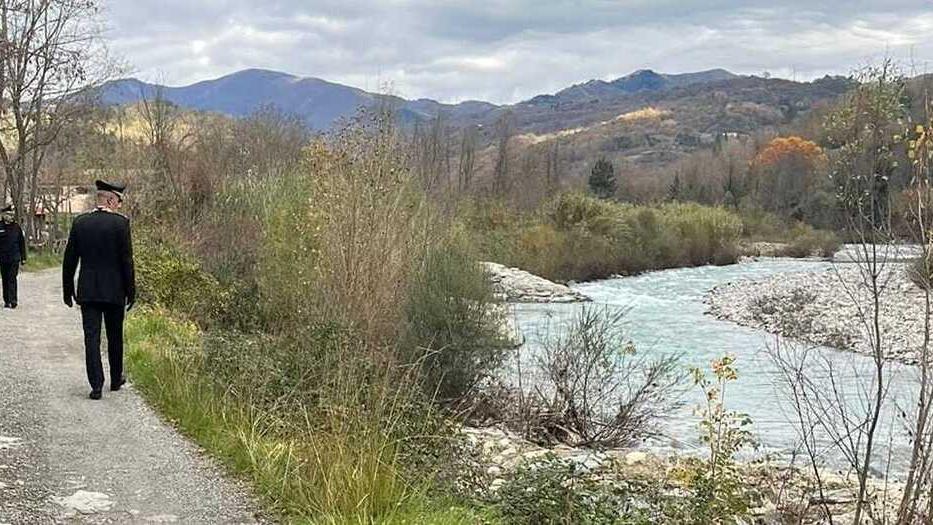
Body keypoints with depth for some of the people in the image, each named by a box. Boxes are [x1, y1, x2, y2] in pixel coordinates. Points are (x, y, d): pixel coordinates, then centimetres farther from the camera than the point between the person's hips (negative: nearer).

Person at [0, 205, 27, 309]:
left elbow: (22, 243, 8)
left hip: (14, 258, -1)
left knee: (12, 279, -9)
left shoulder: (16, 227, 3)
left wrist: (23, 257, 6)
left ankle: (13, 300, -11)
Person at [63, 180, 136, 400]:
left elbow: (69, 260, 5)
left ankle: (96, 385, -3)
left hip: (87, 291, 2)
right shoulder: (120, 223, -9)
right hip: (114, 291, -2)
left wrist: (68, 291, 13)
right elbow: (127, 261, -9)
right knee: (115, 337, 13)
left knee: (91, 337, 2)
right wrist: (131, 292, -2)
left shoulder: (80, 223, 1)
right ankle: (116, 379, 27)